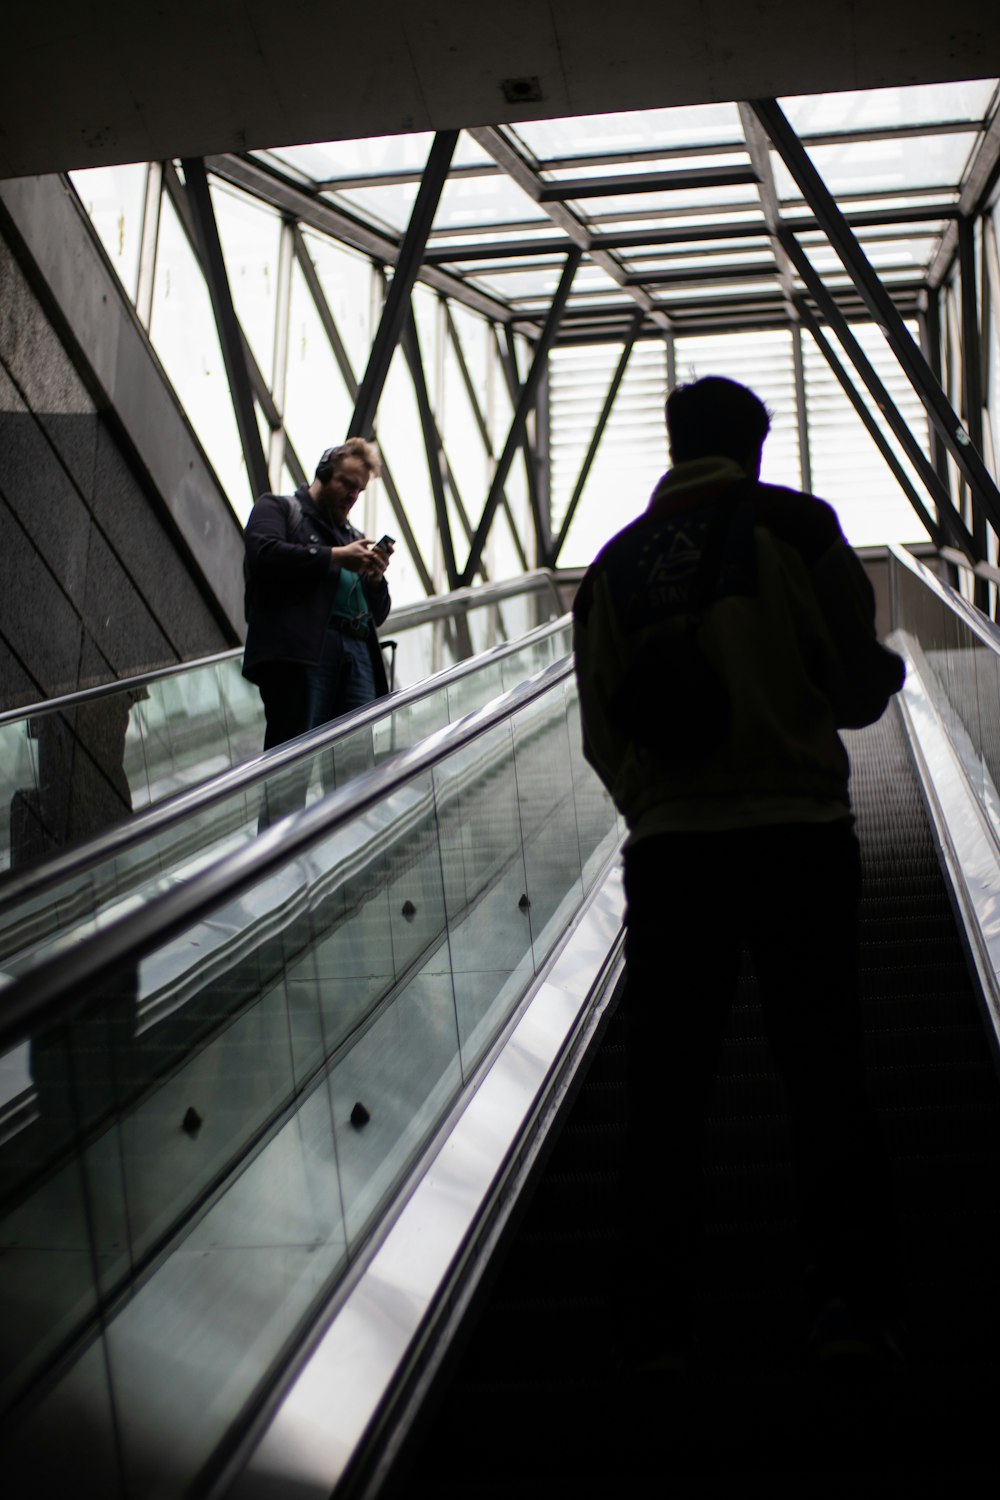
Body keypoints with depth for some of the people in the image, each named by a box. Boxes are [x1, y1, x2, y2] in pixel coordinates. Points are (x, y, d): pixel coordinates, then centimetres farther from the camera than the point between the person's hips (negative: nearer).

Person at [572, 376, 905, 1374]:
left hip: (666, 844, 3)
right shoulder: (791, 526, 1)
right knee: (823, 1069, 4)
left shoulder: (616, 562, 11)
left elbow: (602, 730, 13)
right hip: (800, 833, -2)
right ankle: (847, 1299, 2)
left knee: (666, 1086, 7)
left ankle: (654, 1319, 8)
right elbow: (857, 687, 2)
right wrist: (886, 671, 24)